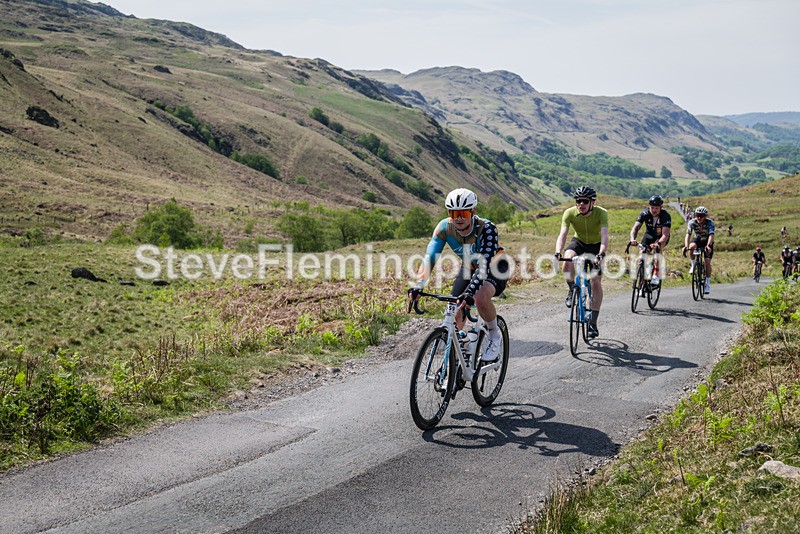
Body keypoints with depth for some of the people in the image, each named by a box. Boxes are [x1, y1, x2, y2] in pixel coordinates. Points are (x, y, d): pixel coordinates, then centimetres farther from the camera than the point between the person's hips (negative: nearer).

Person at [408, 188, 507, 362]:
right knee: (454, 314, -7)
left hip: (494, 268, -5)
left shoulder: (486, 228, -35)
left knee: (480, 297, -34)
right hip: (470, 267, 5)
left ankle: (495, 337, -8)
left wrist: (470, 291, -59)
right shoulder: (444, 227, -24)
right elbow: (430, 257, -31)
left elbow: (485, 264, -45)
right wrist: (418, 285, -47)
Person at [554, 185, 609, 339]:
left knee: (596, 281, -11)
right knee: (567, 261, -33)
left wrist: (601, 254, -57)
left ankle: (593, 322, -4)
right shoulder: (569, 213, -24)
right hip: (579, 242, 1)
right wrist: (558, 252, -50)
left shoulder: (601, 213, -29)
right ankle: (572, 291, -5)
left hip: (596, 245, -1)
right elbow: (563, 234, -32)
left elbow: (604, 236, -40)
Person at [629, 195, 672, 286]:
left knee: (657, 249, -34)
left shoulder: (666, 216, -30)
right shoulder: (645, 213, -24)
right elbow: (635, 228, -32)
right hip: (649, 234, 3)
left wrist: (658, 244, -60)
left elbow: (665, 234, -40)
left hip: (661, 237, -3)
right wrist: (632, 239, -53)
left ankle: (656, 275, -29)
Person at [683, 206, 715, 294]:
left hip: (707, 242, -1)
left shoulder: (710, 223, -27)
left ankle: (708, 283, -4)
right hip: (698, 240, 2)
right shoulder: (692, 222, -22)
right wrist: (686, 246, -49)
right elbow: (688, 235, -31)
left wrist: (708, 246, -57)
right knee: (692, 246, -34)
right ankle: (694, 265, -12)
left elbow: (711, 235, -39)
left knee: (707, 261, -15)